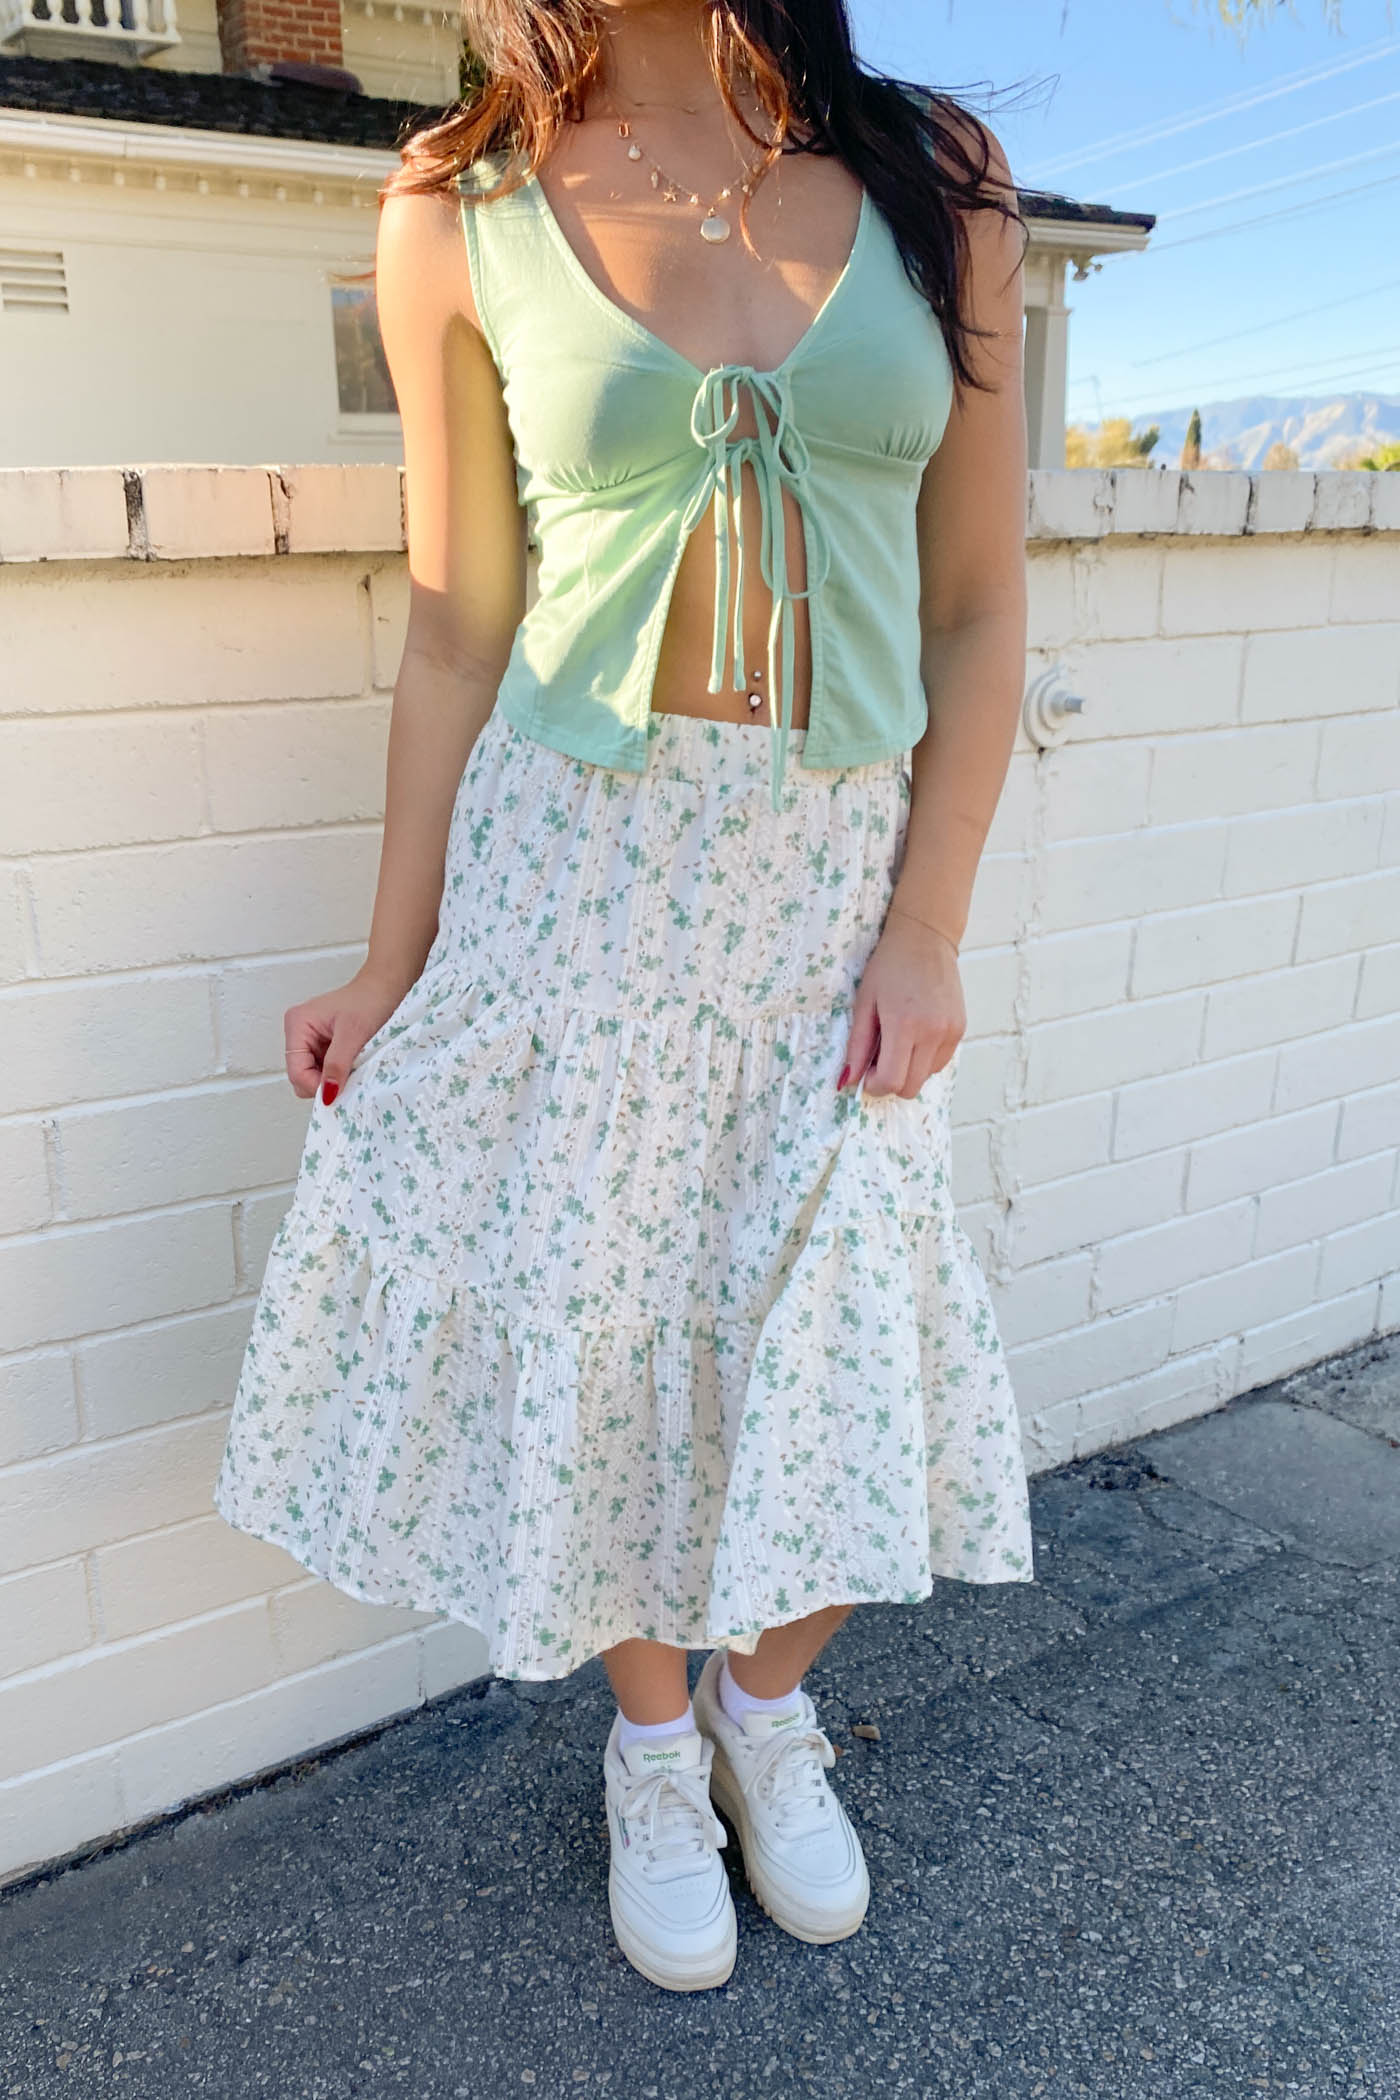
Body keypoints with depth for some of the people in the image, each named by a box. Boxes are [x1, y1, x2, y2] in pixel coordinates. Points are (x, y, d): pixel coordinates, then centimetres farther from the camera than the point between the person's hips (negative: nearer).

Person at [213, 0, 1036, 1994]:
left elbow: (976, 612, 2)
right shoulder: (463, 213, 1)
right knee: (604, 1327, 7)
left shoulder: (940, 178, 3)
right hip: (574, 869, -1)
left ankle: (769, 1708, 37)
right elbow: (458, 638, 2)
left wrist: (926, 931, -5)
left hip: (838, 874, 1)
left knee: (833, 1336, 5)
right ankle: (656, 1749, 36)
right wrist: (395, 965, 3)